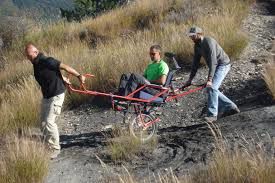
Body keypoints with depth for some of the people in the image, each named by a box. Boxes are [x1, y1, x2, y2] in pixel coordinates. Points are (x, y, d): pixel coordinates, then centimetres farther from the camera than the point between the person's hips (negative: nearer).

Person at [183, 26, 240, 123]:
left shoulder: (209, 42, -25)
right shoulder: (197, 46, 3)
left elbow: (213, 62, -31)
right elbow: (195, 63, 6)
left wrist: (209, 79, -36)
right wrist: (190, 79, 3)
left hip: (223, 65, -9)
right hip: (216, 66, 9)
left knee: (212, 87, -20)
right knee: (210, 90, 7)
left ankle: (212, 114, -15)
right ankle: (231, 107, 16)